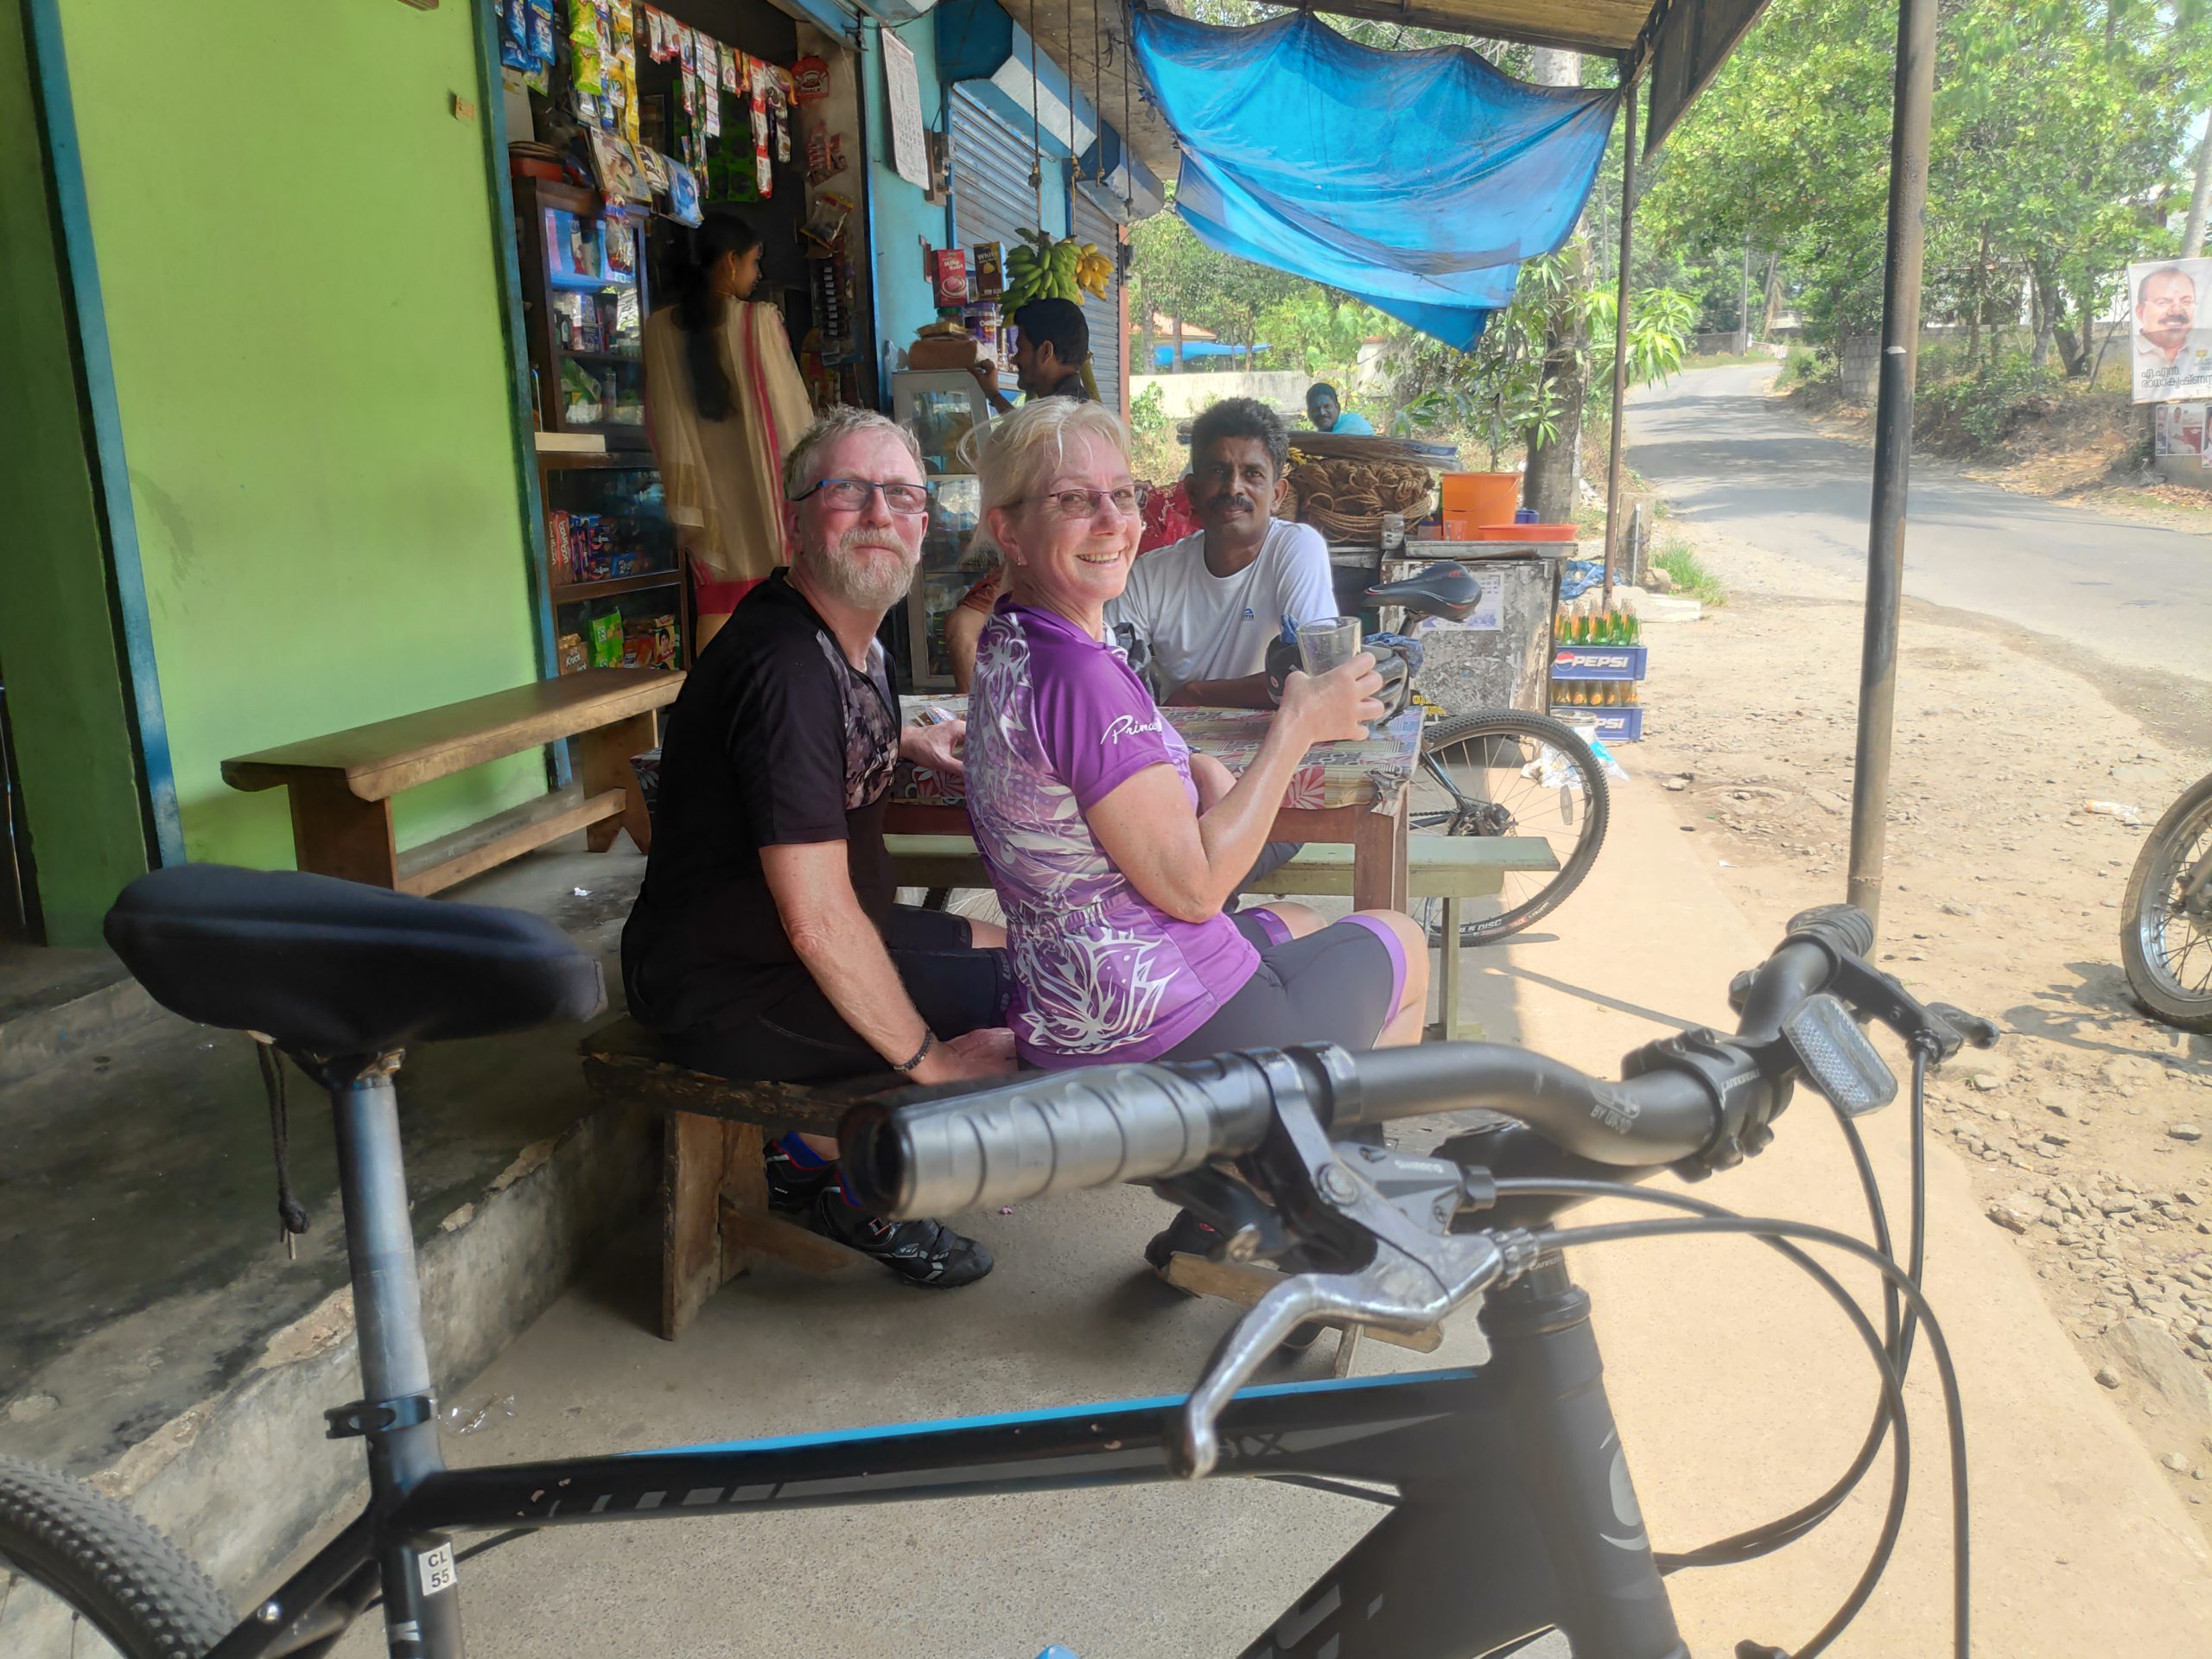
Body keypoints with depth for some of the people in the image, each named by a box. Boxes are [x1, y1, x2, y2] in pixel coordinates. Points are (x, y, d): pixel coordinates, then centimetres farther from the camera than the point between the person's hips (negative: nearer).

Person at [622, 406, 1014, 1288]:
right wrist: (929, 1060, -22)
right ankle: (824, 1163, 7)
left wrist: (909, 740, 16)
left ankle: (830, 1145, 16)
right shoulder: (786, 667, -27)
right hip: (728, 995, -10)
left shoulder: (848, 637, 4)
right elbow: (818, 918, -29)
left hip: (791, 944, 10)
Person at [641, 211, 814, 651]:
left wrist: (685, 498, 5)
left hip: (708, 487, 3)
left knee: (717, 607, 6)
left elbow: (663, 423, 2)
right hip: (764, 484, -3)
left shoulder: (661, 327, 2)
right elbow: (792, 413, -7)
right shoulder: (761, 321, -9)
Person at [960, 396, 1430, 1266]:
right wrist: (1297, 729, -15)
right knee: (1402, 945, 18)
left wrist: (1196, 772, 3)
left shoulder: (1007, 650, 7)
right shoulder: (1081, 677, -25)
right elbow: (1192, 884, -23)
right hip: (1173, 1036, -9)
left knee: (1296, 926, 35)